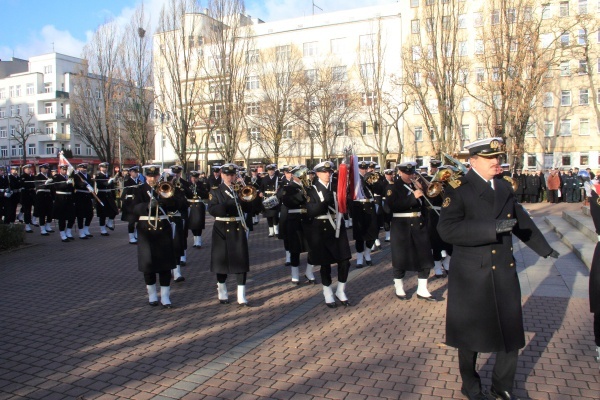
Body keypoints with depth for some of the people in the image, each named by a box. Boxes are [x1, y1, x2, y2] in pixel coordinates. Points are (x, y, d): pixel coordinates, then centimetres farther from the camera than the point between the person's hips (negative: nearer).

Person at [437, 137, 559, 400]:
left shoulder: (505, 188, 9)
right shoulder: (459, 189, -11)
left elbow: (522, 221, 24)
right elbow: (446, 228, -24)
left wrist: (544, 249, 34)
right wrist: (492, 228, -29)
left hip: (504, 273, 5)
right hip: (471, 276, -5)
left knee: (510, 331, 10)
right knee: (470, 332, 10)